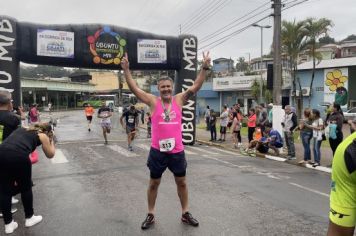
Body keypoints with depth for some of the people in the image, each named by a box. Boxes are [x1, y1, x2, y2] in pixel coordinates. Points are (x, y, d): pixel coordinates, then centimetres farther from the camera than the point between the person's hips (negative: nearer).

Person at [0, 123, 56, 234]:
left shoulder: (21, 129, 32)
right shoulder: (42, 135, 19)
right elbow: (50, 154, 29)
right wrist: (51, 140, 38)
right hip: (18, 156, -4)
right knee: (25, 188, 19)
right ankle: (29, 218, 35)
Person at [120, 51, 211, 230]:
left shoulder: (179, 100, 2)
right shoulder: (153, 101, -3)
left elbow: (196, 86, -1)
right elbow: (134, 88, -7)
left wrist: (204, 68, -8)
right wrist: (126, 70, -14)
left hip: (177, 151, 2)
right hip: (157, 151, -2)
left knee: (182, 182, 15)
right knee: (154, 183, 13)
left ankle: (185, 213, 33)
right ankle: (150, 215, 31)